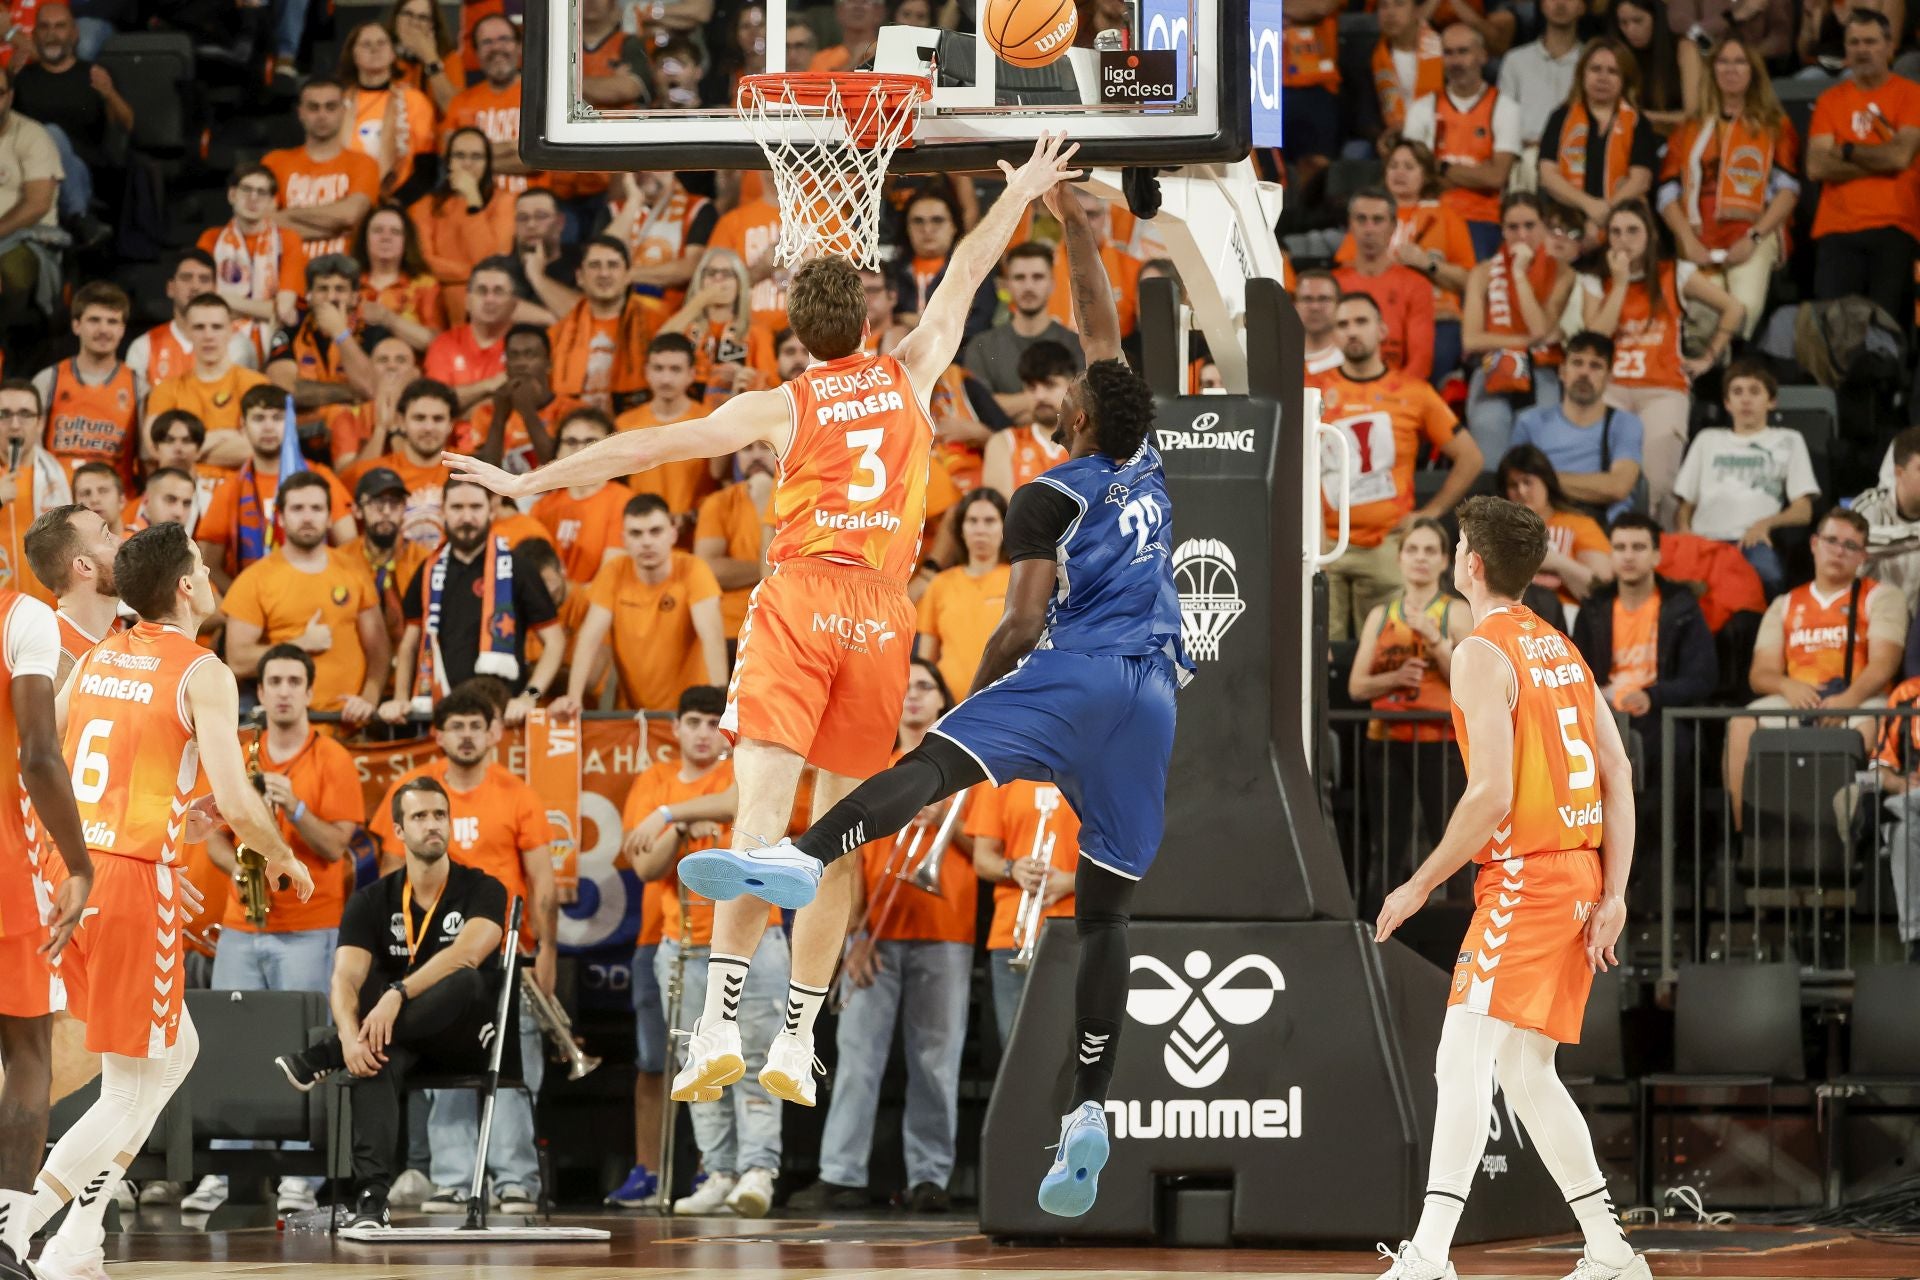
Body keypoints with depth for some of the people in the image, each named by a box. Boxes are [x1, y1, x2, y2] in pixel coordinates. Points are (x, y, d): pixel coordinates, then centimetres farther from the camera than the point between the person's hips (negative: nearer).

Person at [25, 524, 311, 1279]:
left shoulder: (96, 658, 16)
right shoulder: (201, 673, -5)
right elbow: (236, 803, -13)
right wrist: (283, 860, 9)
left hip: (71, 870, 7)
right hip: (133, 881, -7)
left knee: (176, 1048, 22)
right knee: (132, 1090, 2)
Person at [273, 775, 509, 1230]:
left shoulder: (482, 891, -3)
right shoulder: (372, 902, 4)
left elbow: (466, 953, -24)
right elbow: (345, 978, -10)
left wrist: (398, 994, -36)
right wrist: (350, 1035, -32)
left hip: (465, 1038, -1)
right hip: (399, 1038, 1)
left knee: (465, 982, -35)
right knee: (374, 1060, -36)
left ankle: (321, 1057, -31)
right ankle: (370, 1198, -47)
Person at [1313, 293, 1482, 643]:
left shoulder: (1413, 393, 8)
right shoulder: (1313, 390, 8)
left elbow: (1469, 458, 13)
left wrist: (1430, 513, 6)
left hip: (1387, 545, 0)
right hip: (1324, 545, 0)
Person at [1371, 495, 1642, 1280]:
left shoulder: (1483, 654, -10)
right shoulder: (1561, 648, 16)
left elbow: (1493, 794, -18)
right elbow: (1618, 774, 12)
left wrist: (1420, 885, -10)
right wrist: (1613, 894, 9)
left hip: (1525, 875, -9)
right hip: (1581, 873, 9)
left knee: (1464, 1056, -15)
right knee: (1525, 1072, 15)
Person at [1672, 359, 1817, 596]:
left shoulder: (1788, 441, 25)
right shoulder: (1708, 440, 32)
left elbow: (1803, 511, 13)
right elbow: (1684, 503, 24)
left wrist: (1766, 523, -9)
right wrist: (1683, 530, 0)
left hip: (1753, 540, -1)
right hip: (1704, 539, 2)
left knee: (1765, 571, -40)